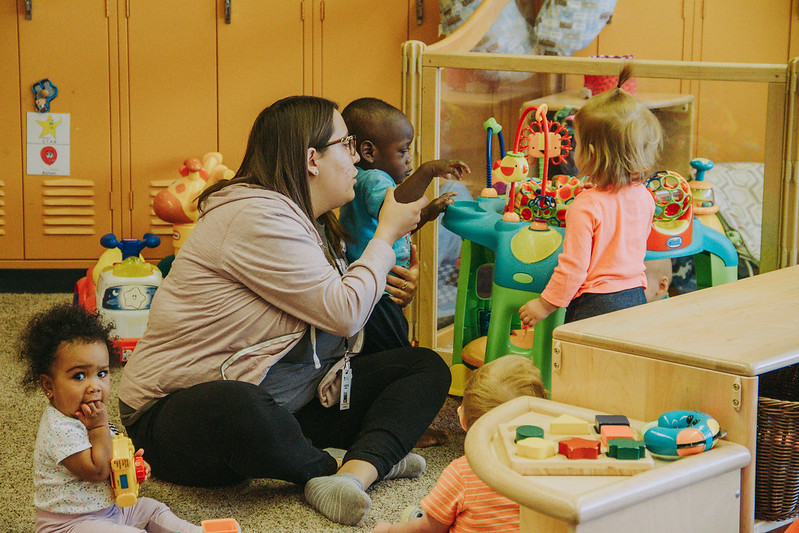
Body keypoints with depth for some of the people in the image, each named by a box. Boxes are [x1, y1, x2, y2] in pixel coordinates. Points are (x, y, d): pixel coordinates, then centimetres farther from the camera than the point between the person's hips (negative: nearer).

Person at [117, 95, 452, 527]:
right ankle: (345, 467, -15)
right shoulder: (254, 216, -18)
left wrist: (384, 289, 6)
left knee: (426, 367, 0)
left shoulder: (298, 218, 14)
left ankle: (354, 472, -28)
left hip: (274, 402, 10)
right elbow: (345, 312, -18)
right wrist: (386, 234, -5)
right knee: (241, 410, -47)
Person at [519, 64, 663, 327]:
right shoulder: (643, 197, 3)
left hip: (596, 305, -8)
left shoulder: (586, 207, -18)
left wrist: (545, 304, -5)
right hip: (636, 297, 8)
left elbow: (573, 266, -16)